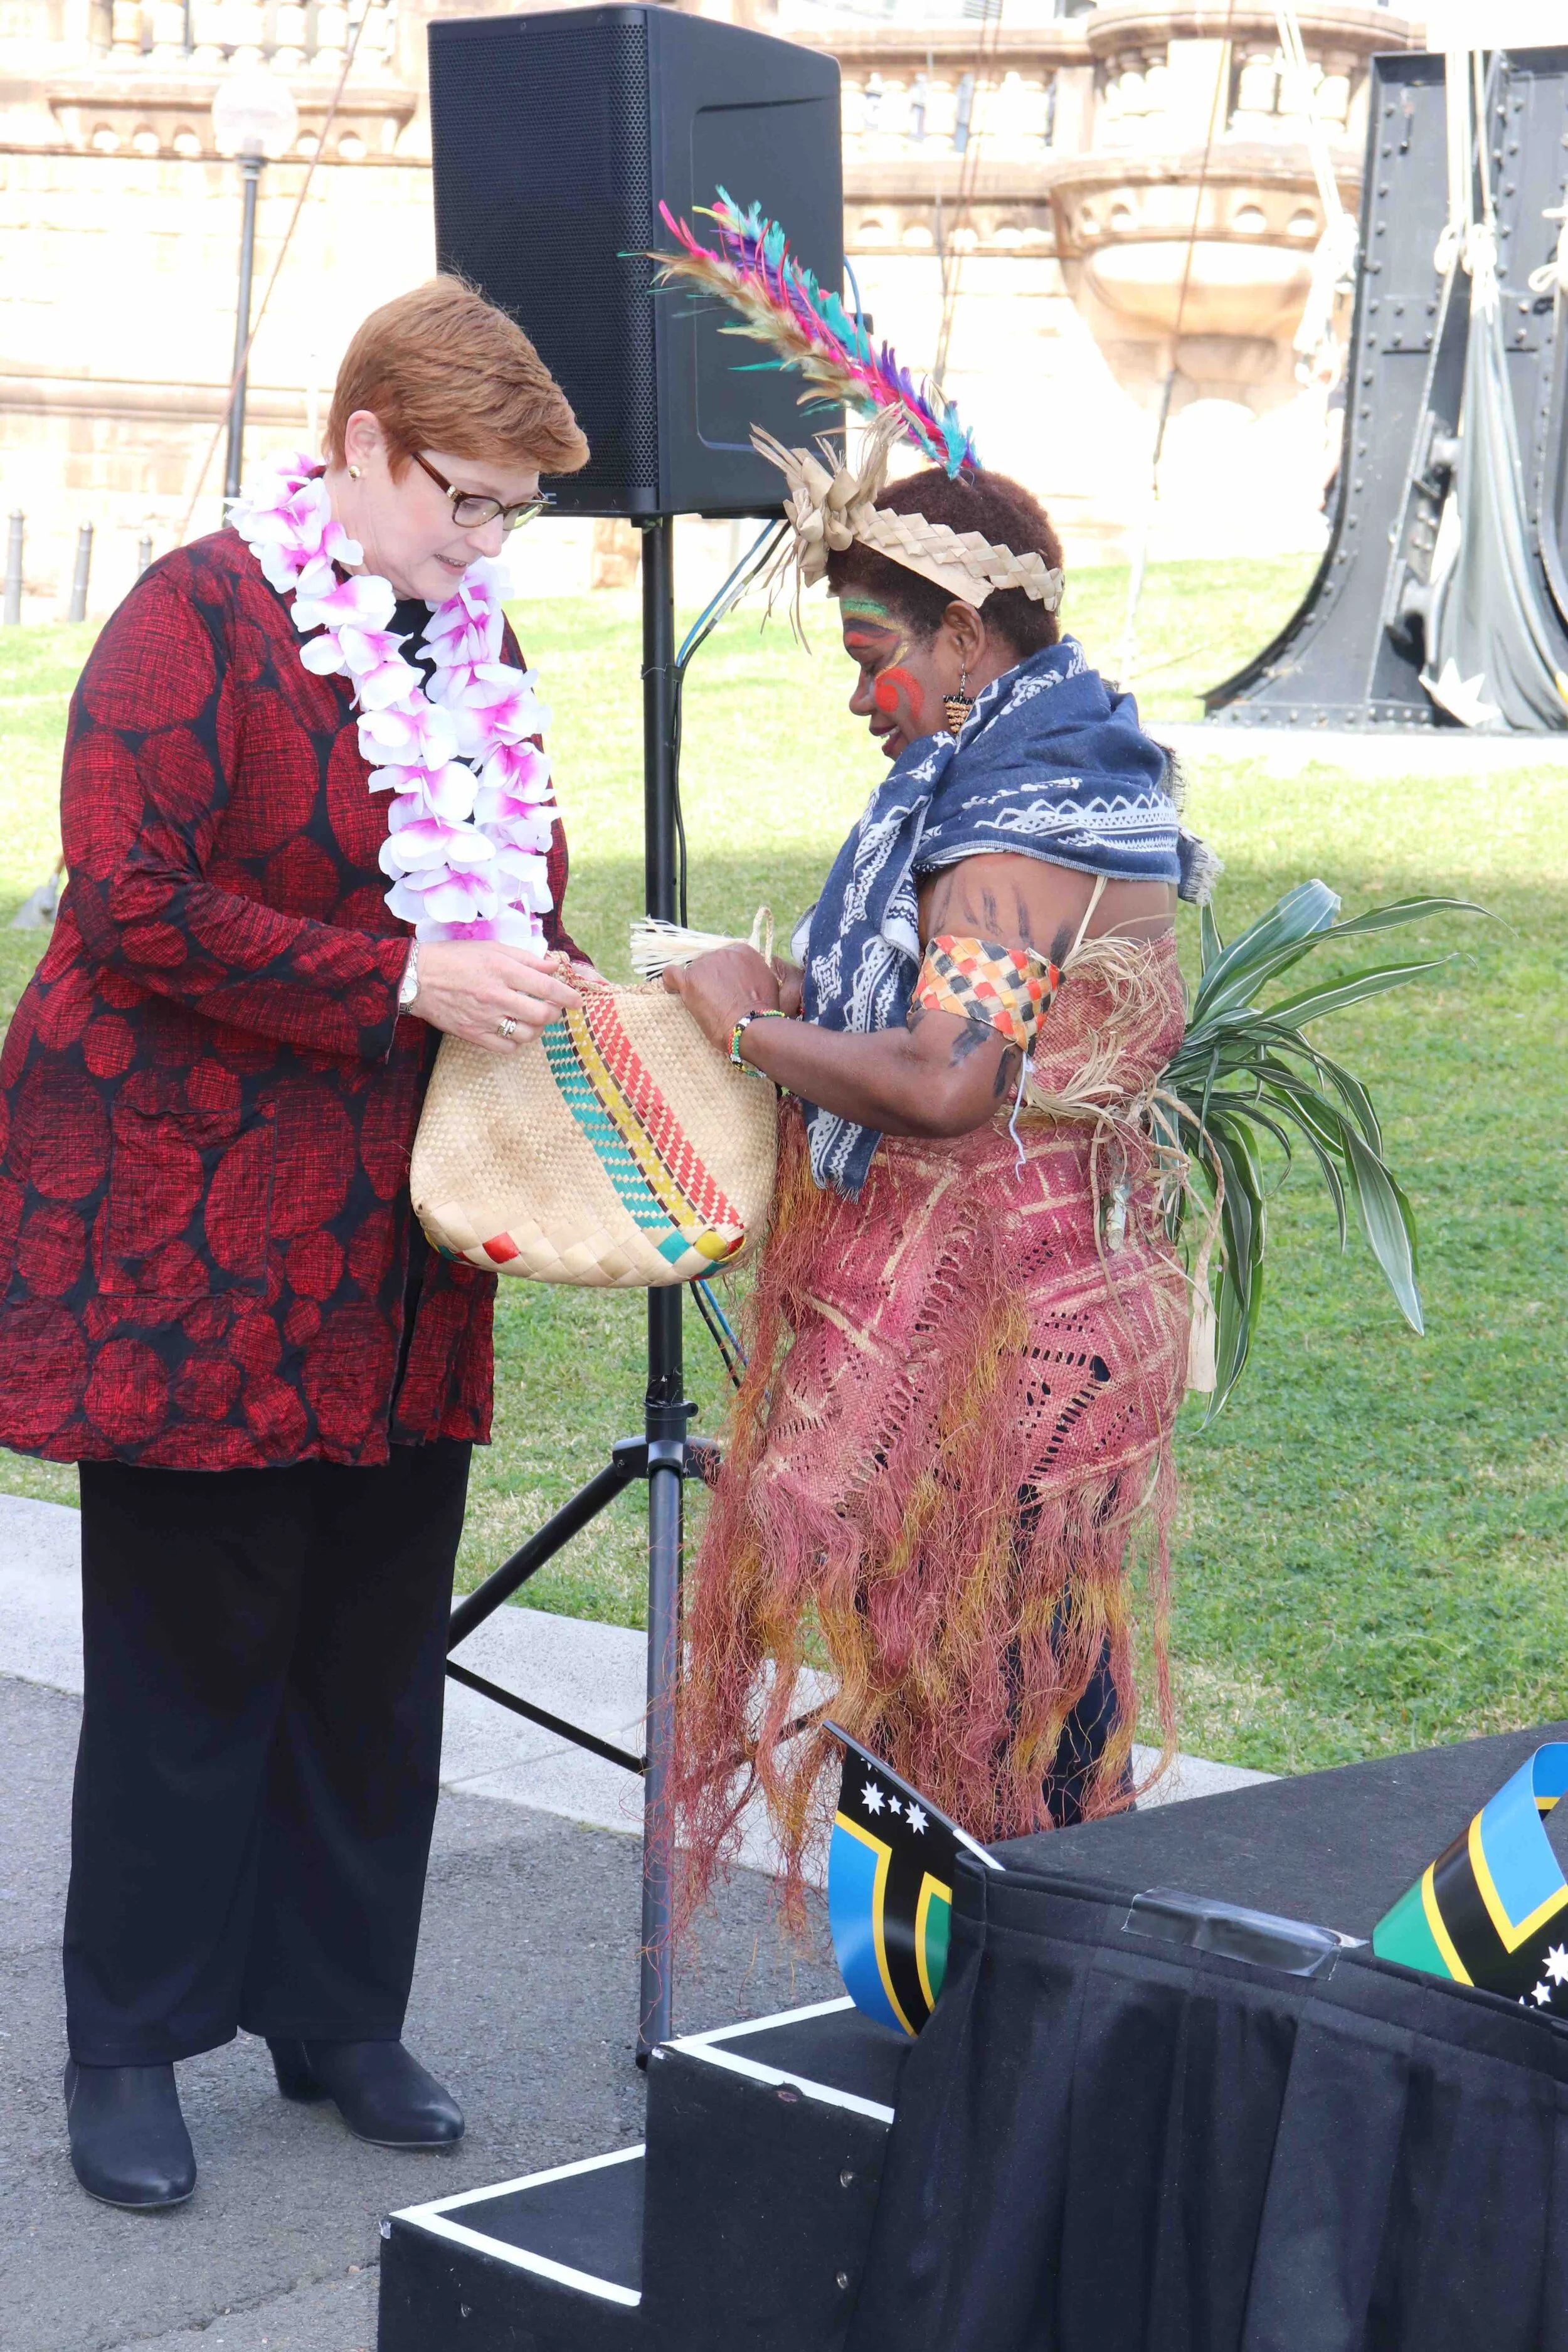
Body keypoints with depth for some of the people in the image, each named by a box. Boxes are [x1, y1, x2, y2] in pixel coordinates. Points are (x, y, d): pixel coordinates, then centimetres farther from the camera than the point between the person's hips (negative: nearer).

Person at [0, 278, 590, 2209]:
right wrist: (408, 982, -22)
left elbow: (524, 891, 24)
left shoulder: (470, 643, 13)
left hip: (391, 1251, 7)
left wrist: (551, 998, 3)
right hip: (190, 1234, -7)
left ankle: (338, 2013, 25)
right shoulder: (199, 618, -11)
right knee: (191, 1646, 0)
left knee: (377, 1647, 11)